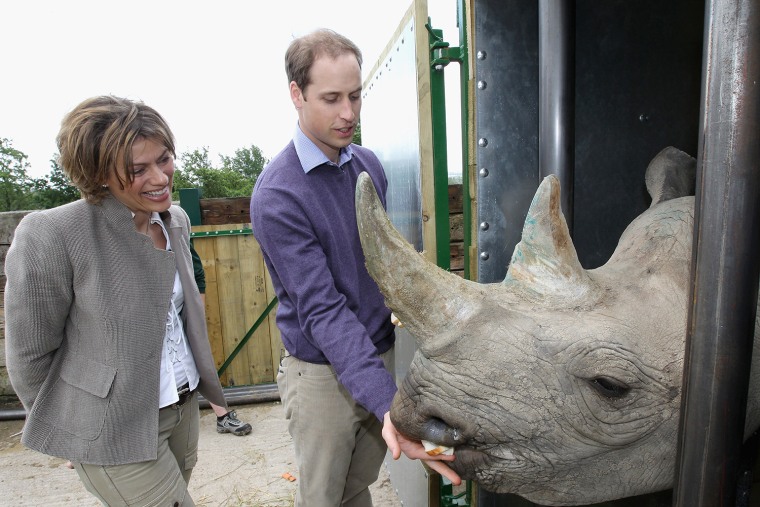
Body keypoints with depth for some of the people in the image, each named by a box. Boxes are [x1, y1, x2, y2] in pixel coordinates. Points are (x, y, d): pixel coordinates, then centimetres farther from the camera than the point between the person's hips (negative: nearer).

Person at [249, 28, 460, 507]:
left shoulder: (369, 164, 0)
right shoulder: (277, 194, -21)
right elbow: (322, 311, -26)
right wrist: (388, 404, -34)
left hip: (381, 354, 5)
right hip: (324, 372, -5)